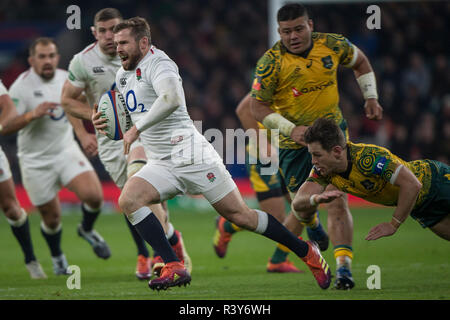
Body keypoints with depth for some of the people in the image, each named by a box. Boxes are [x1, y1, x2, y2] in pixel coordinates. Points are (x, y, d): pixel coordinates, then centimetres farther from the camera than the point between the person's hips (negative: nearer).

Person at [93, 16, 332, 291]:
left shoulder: (158, 64, -13)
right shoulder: (123, 76, 15)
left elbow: (171, 98, -34)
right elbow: (133, 116, 31)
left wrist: (136, 129, -28)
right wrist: (107, 124, 9)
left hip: (191, 155, -8)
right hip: (161, 165, 8)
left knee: (239, 215, -4)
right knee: (128, 199, -18)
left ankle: (306, 251, 13)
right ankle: (174, 268, -20)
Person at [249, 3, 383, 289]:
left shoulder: (332, 45, -10)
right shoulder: (271, 63, -18)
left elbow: (360, 61, 13)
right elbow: (258, 107, -11)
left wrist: (371, 97, 5)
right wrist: (291, 129, -23)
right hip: (295, 141, 0)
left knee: (338, 203, -14)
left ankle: (344, 267, -18)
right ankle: (313, 224, 50)